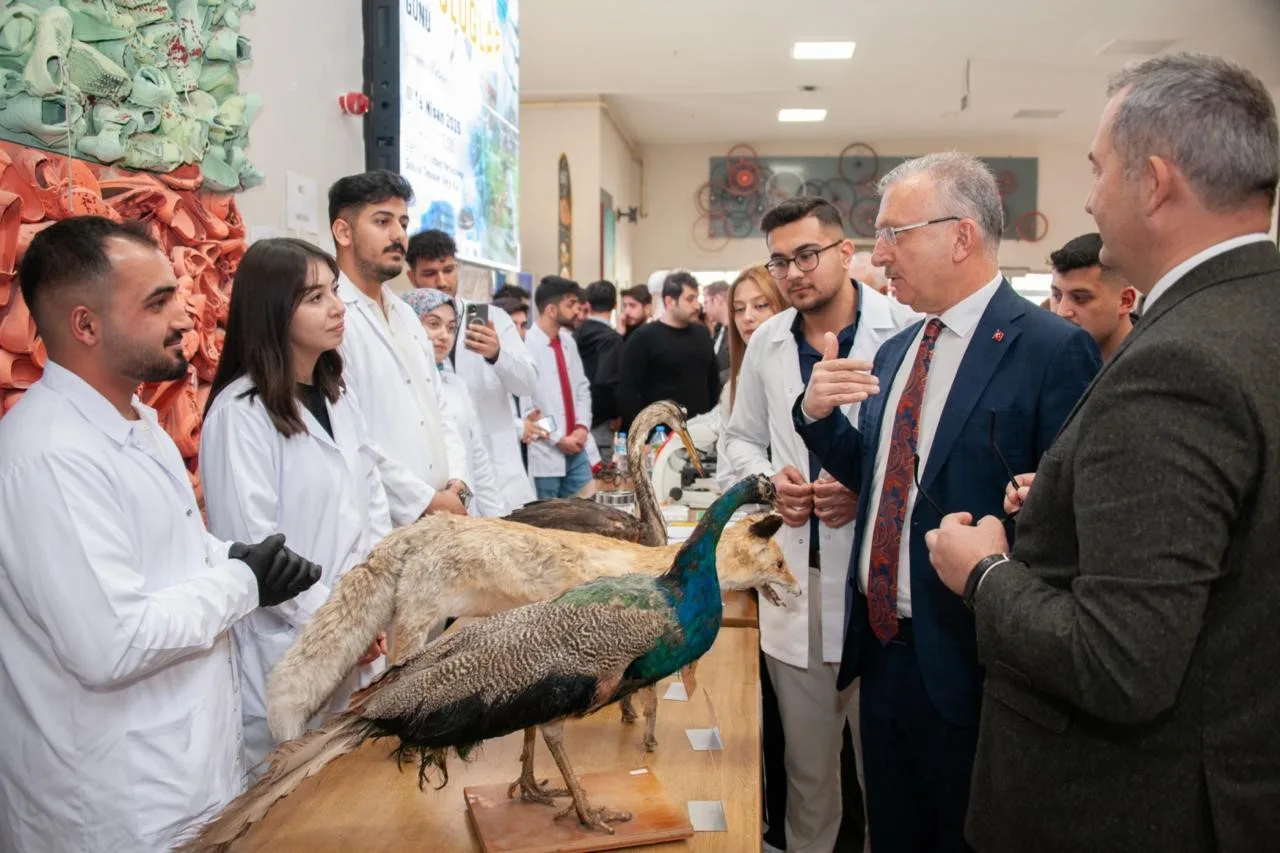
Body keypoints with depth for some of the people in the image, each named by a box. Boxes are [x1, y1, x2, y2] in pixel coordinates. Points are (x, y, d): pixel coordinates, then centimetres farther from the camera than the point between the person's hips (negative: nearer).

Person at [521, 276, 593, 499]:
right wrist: (557, 439, -13)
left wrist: (582, 426, 0)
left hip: (576, 449, 7)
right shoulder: (526, 345, -15)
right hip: (545, 453, -7)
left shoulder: (568, 342, 10)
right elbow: (522, 406, -17)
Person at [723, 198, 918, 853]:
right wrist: (770, 479, -4)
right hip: (795, 574, 4)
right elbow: (740, 438, 16)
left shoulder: (907, 329, -11)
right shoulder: (766, 342, 6)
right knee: (805, 757, 20)